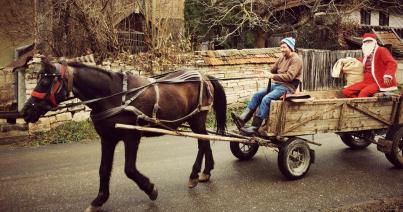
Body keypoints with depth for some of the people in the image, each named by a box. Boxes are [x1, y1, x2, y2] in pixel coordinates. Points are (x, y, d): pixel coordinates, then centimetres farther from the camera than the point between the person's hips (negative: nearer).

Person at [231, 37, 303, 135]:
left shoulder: (296, 60, -10)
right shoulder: (282, 58, 16)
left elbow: (289, 76, -21)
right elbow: (273, 70, 24)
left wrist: (273, 76, -21)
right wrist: (271, 74, 3)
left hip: (287, 87, -9)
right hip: (276, 84, 9)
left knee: (266, 99, -27)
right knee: (257, 95, -7)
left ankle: (254, 127, -26)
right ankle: (242, 119, -14)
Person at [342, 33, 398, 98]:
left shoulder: (381, 50, -1)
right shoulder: (366, 55, 19)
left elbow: (392, 63, -12)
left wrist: (388, 75, -27)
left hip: (379, 82, -7)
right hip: (367, 82, 8)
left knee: (364, 92, -36)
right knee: (346, 91, -9)